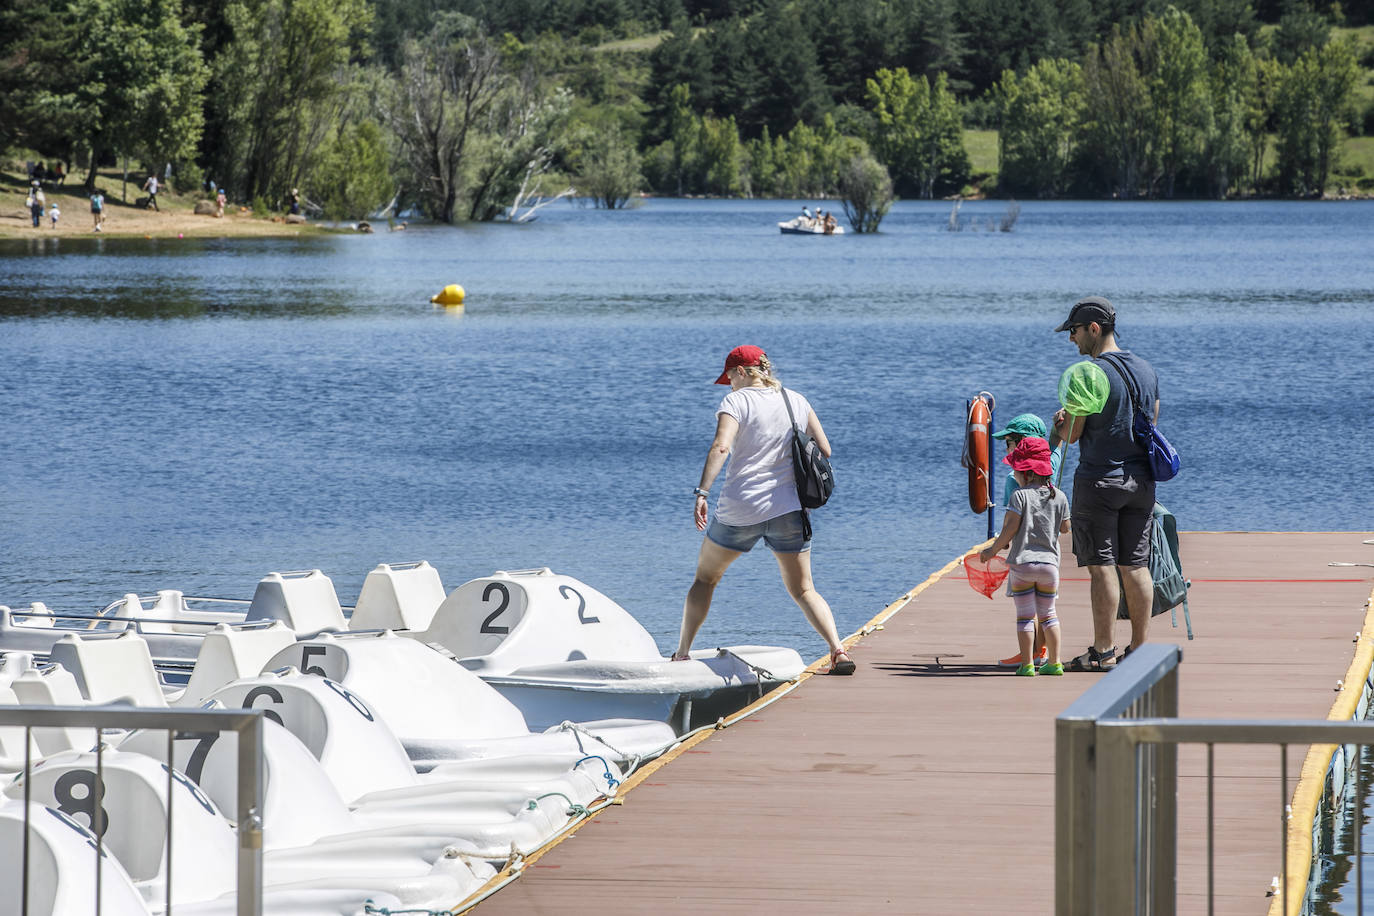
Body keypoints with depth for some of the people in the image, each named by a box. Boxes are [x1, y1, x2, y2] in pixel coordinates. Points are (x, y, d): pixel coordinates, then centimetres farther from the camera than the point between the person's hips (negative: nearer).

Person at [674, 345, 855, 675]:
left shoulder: (737, 401, -3)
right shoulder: (797, 401, 10)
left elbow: (720, 446, -20)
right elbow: (825, 451, 10)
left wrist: (701, 492, -26)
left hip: (740, 509, -3)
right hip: (789, 509, 3)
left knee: (705, 577, 18)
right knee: (803, 590, 10)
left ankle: (682, 654, 18)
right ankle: (838, 650, -12)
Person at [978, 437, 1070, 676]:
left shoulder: (1020, 495, -9)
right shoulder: (1059, 497, 3)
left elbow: (1010, 528, -12)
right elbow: (1065, 527, 12)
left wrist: (993, 550, 0)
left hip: (1022, 562, -4)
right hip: (1050, 562, 4)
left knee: (1025, 614, 1)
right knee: (1047, 613, 15)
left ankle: (1027, 665, -3)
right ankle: (1054, 663, 13)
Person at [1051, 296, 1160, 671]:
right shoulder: (1146, 369, 10)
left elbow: (1071, 433, -13)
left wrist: (1062, 423, 12)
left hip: (1099, 479, -7)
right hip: (1141, 480, 7)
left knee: (1101, 566, -4)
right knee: (1135, 566, 9)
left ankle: (1103, 651, -3)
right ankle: (1139, 650, 10)